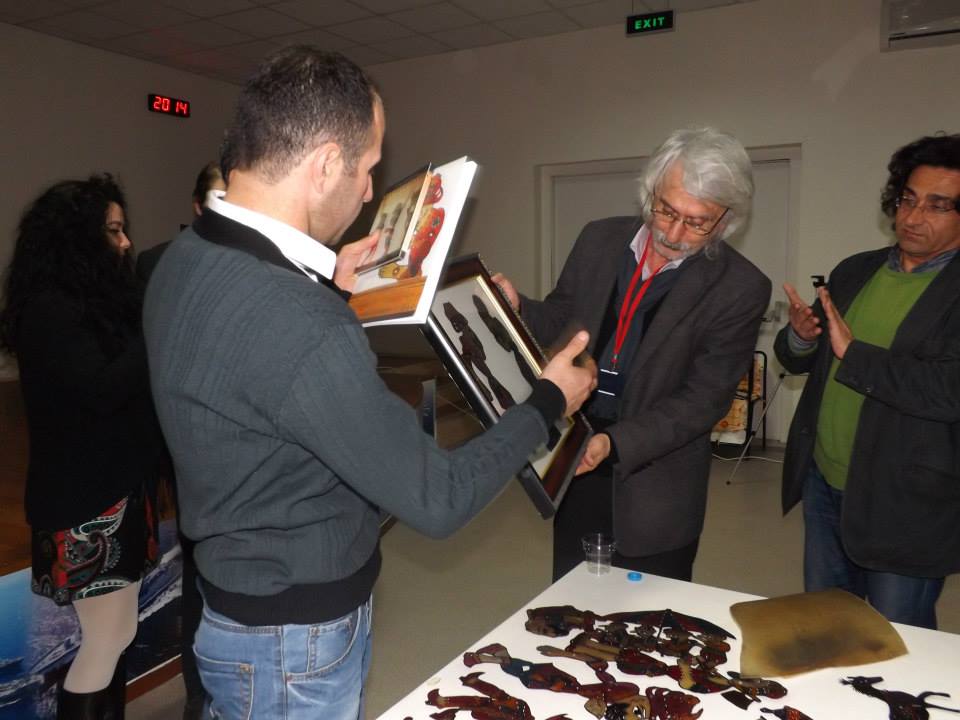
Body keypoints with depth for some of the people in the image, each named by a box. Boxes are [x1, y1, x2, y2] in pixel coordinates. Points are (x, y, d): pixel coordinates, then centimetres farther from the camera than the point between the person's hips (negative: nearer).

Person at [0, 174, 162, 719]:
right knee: (108, 640, 0)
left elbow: (130, 371, 9)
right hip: (84, 499, -8)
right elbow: (103, 388, -25)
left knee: (115, 633, 15)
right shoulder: (49, 310, -16)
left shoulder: (95, 301, 11)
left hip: (115, 487, 8)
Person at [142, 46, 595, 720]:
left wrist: (323, 284, 8)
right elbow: (436, 499, -26)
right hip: (294, 642, -8)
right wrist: (549, 401, -13)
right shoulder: (299, 327, -35)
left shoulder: (185, 259, -6)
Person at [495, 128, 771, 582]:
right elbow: (562, 319, 8)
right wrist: (518, 308, -13)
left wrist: (615, 442, -27)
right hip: (575, 459, 4)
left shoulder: (740, 288, -14)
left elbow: (703, 399, -16)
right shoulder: (599, 239, -2)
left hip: (652, 484, -3)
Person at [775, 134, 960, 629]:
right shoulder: (854, 272, 6)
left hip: (904, 506, -5)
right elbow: (796, 360, 11)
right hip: (823, 485, 6)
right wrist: (800, 338, -11)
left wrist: (852, 352, -24)